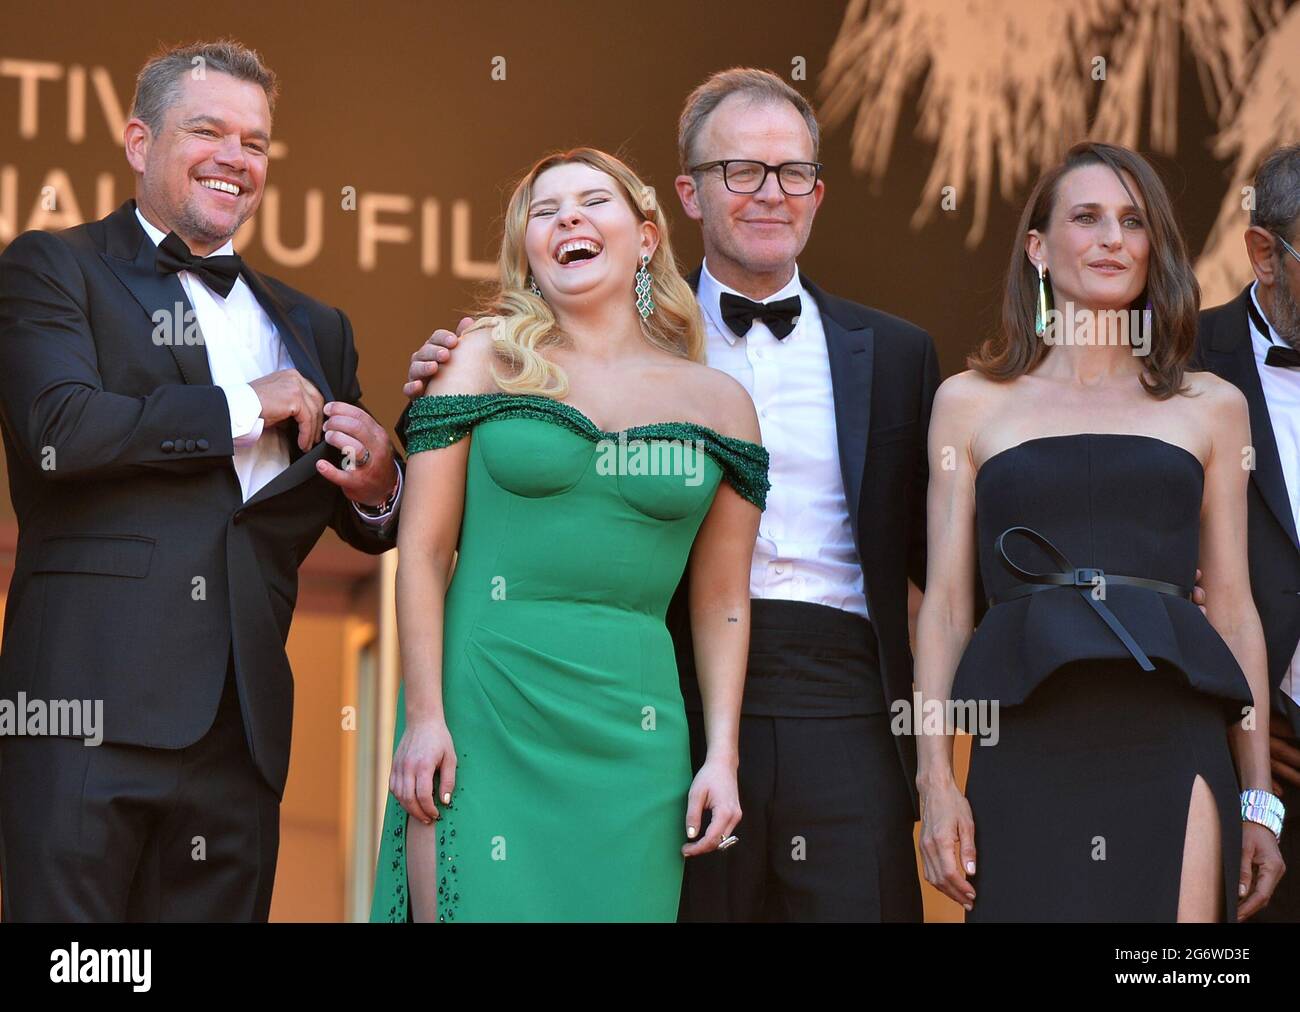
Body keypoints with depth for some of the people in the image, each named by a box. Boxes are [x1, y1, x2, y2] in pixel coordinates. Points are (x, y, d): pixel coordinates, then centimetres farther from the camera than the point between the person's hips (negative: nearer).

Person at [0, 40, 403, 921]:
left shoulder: (312, 328, 22)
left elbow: (370, 521, 22)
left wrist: (379, 491, -3)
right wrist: (242, 407, -5)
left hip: (240, 732, 5)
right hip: (91, 710, -5)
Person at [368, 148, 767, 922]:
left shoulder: (719, 404, 10)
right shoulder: (489, 359, 5)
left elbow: (722, 602, 11)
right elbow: (424, 551, 0)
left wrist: (723, 756, 3)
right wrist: (424, 717, -7)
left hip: (631, 727, 2)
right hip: (478, 708, -2)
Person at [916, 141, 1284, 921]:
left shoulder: (1211, 406, 14)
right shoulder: (972, 401, 12)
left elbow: (1234, 609, 13)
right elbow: (945, 604, 9)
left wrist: (1259, 801, 9)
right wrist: (936, 781, -1)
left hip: (1173, 746, 0)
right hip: (1027, 758, 0)